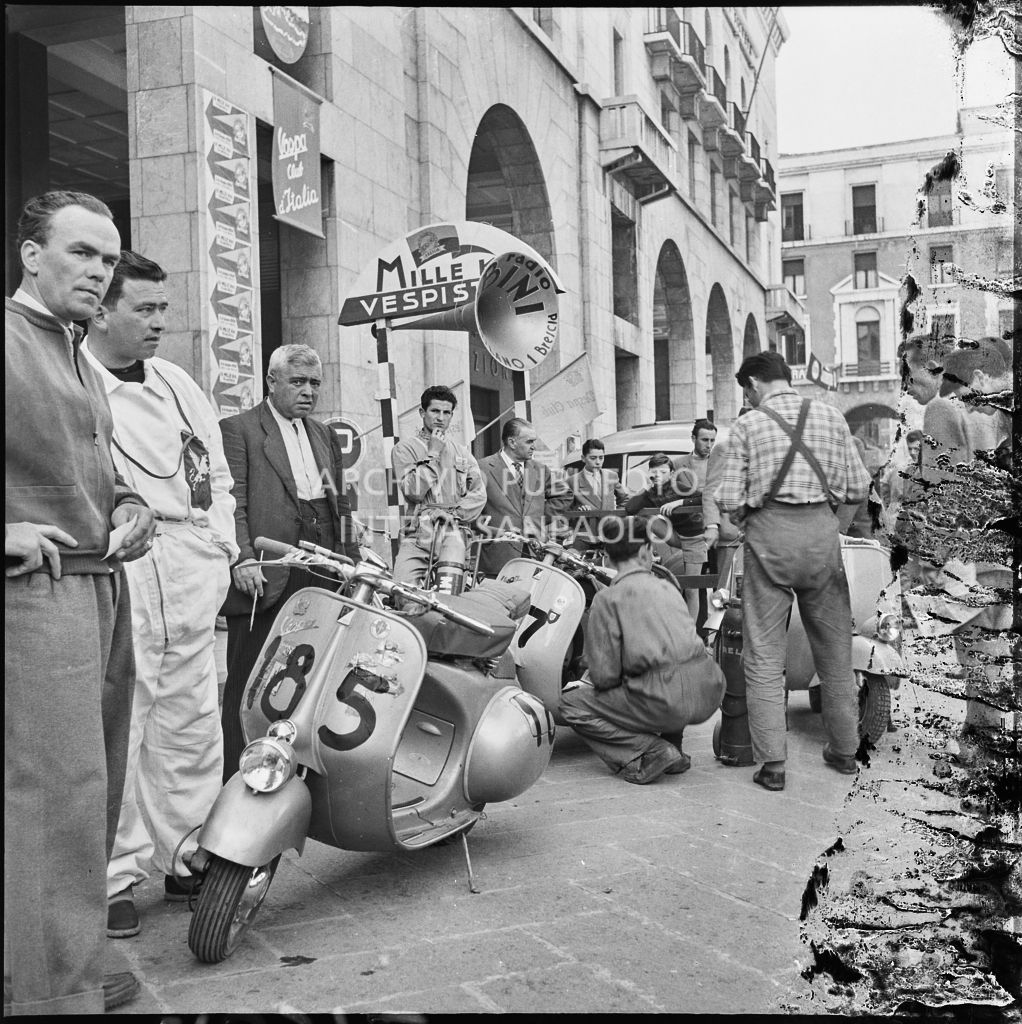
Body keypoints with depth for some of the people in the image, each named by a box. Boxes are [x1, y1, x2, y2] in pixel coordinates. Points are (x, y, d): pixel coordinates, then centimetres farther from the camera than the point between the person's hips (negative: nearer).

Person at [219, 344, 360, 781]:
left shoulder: (325, 436, 23)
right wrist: (243, 558, -19)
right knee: (248, 689, -2)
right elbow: (231, 501, -7)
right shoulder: (237, 429, 3)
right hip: (264, 578, -6)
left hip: (321, 577, 6)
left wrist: (353, 563, 14)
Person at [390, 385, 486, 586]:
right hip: (418, 539, -3)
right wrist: (432, 454, -4)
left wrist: (454, 513, -7)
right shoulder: (404, 449, 9)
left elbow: (479, 493, 9)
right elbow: (413, 491, -5)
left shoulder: (462, 452, 21)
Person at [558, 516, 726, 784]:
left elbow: (604, 676, -5)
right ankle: (673, 749, 22)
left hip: (666, 701, -7)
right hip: (709, 693, 7)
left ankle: (650, 751, -4)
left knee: (570, 704, 8)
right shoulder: (666, 586, 18)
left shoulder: (607, 598, -1)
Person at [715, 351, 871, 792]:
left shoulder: (747, 425, 0)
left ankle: (772, 763, 2)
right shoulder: (830, 416, 8)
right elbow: (857, 488, 7)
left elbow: (729, 500, -6)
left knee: (764, 654, 3)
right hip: (821, 529, 3)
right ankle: (844, 749, 26)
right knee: (835, 646, 16)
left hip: (770, 533, -3)